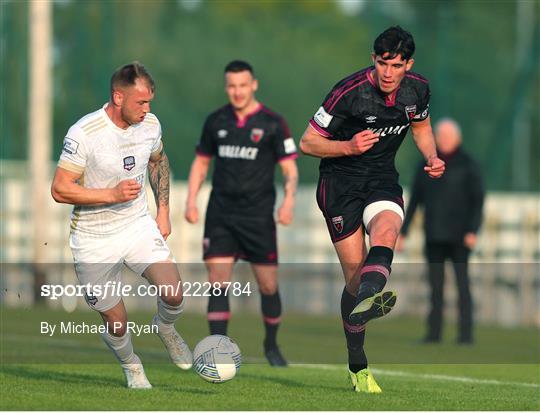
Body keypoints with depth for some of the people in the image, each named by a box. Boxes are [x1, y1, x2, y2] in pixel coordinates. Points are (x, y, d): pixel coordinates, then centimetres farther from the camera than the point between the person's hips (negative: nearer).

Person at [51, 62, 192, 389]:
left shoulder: (150, 124, -5)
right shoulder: (84, 134, -23)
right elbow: (60, 190, -19)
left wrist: (163, 210, 11)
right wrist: (112, 194, -26)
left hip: (139, 226, 4)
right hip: (95, 241, -4)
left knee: (174, 294, -18)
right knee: (116, 324, 3)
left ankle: (165, 328, 18)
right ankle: (131, 366, 37)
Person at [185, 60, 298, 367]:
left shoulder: (273, 123, -3)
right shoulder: (216, 122, 7)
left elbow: (290, 169, -3)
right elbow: (201, 163, 18)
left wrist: (288, 200, -21)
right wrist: (191, 200, 4)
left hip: (258, 215, -2)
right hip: (221, 214, 2)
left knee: (268, 286, 4)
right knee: (218, 284, -9)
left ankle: (272, 346, 27)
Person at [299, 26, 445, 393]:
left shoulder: (418, 89, -2)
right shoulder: (350, 91, -17)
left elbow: (421, 127, 21)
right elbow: (308, 142, -9)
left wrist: (432, 158, 2)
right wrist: (350, 147, -25)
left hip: (382, 178, 3)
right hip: (340, 181, -3)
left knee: (386, 230, -32)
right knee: (355, 271, -9)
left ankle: (365, 300, -60)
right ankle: (358, 367, 2)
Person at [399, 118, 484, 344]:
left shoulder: (468, 165, -3)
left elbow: (478, 199, -7)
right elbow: (415, 199, 12)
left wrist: (473, 231, -19)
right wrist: (403, 232, 8)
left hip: (459, 233, -4)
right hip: (434, 235, 4)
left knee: (462, 281, -9)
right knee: (435, 283, 1)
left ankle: (466, 332, -8)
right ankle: (434, 332, 4)